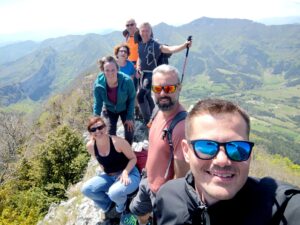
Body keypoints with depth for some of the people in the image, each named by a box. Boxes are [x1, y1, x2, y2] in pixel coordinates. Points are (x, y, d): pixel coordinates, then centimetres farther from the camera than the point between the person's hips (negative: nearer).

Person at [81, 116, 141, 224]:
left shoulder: (118, 141, -24)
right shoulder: (90, 146, -9)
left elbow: (133, 158, -13)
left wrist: (125, 172, -27)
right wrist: (106, 171, 5)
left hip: (129, 174, -5)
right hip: (109, 176, 5)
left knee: (115, 192, -35)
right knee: (86, 189, -15)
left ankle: (120, 207, 5)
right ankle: (109, 206, 10)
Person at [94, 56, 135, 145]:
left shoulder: (127, 81, -35)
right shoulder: (98, 84, -31)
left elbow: (132, 99, -18)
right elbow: (98, 103, -14)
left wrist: (130, 117, -14)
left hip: (125, 109, 0)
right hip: (110, 110, 1)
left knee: (129, 133, 6)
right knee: (111, 134, 9)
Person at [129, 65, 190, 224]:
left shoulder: (182, 126, -35)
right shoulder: (160, 112, -7)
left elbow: (180, 177, -29)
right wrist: (150, 177, 17)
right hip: (149, 183, 8)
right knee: (138, 211, 32)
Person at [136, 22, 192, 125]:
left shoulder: (155, 45, -16)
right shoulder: (140, 44, 6)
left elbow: (170, 49, -29)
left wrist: (184, 45, -43)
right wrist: (138, 65, 4)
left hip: (152, 74, -8)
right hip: (144, 74, 8)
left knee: (140, 95, -19)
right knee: (147, 96, 19)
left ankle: (147, 121, -4)